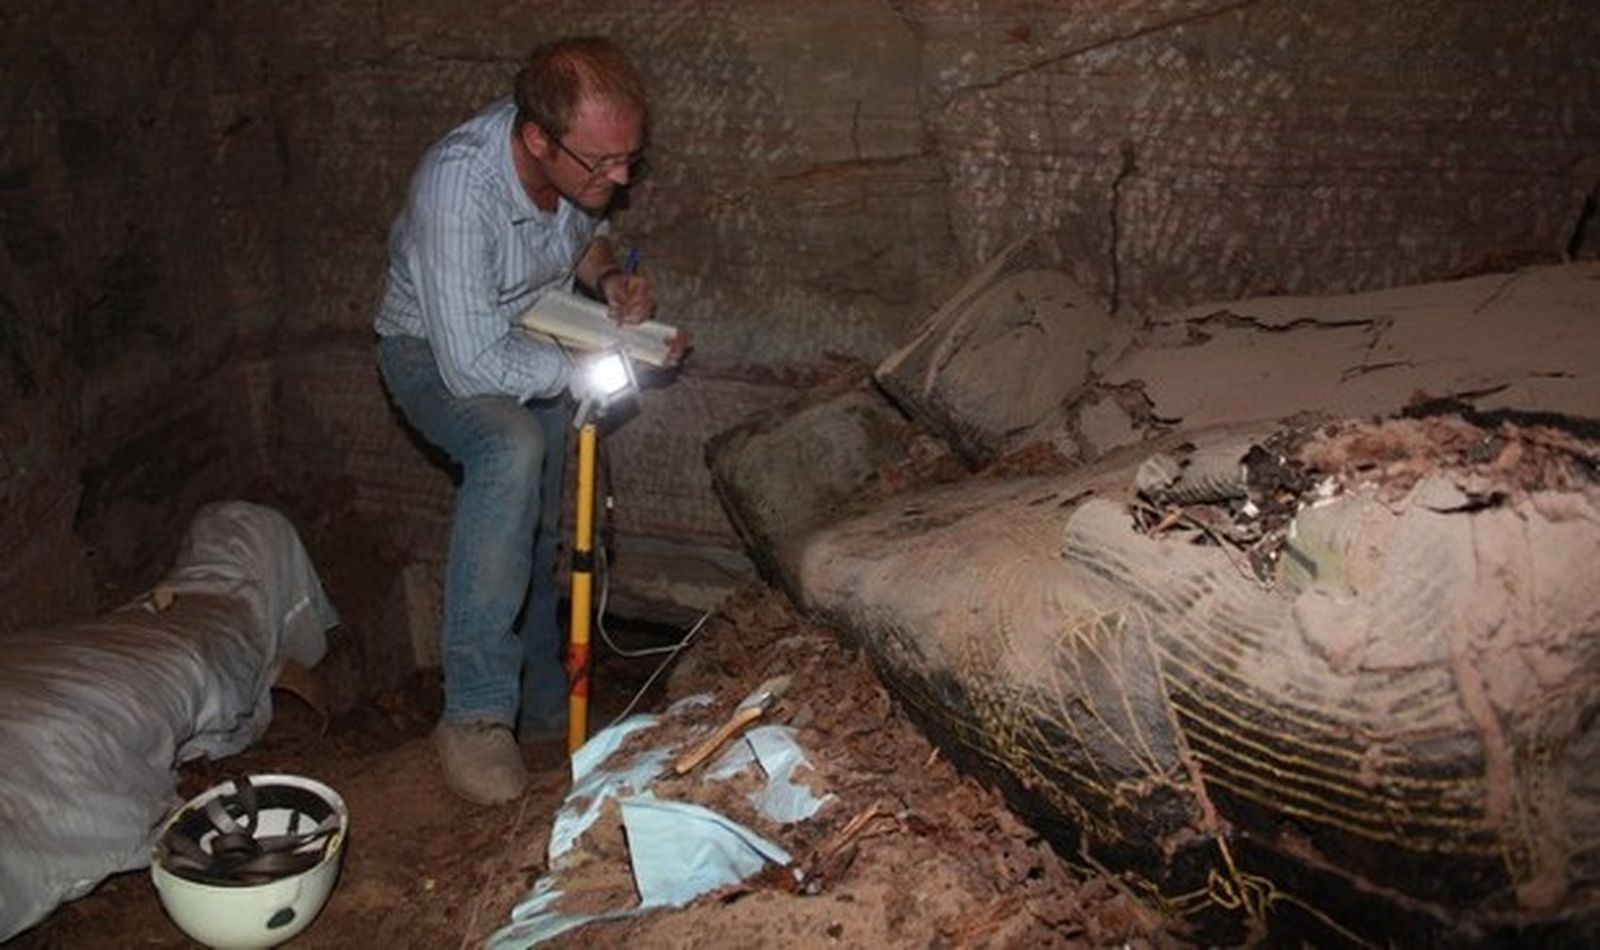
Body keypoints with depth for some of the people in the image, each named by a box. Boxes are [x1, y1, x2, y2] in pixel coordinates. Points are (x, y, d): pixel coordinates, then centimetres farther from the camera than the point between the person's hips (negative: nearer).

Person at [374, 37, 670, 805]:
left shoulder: (580, 160, -18)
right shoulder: (458, 185, -38)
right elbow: (472, 363, -38)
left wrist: (609, 278, -15)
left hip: (536, 346, 7)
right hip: (438, 353, -7)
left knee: (533, 536, 14)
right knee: (513, 450, -36)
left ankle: (538, 708, 36)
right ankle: (474, 715, -28)